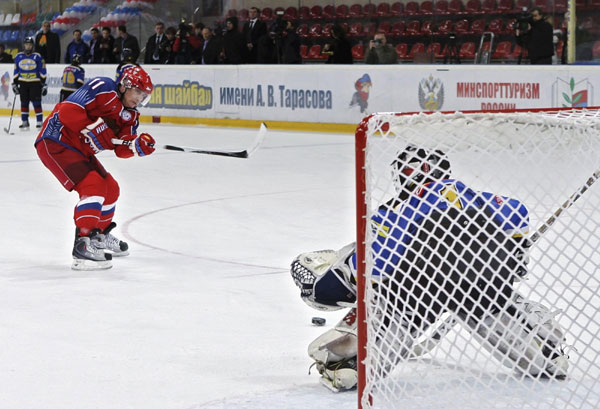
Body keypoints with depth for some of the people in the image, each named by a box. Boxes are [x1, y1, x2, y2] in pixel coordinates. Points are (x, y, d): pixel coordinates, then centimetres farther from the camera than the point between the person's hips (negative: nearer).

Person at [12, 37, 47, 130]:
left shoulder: (37, 57, -3)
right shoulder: (19, 57, 6)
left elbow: (42, 72, -2)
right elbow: (16, 71, 12)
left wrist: (44, 84, -5)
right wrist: (15, 83, 9)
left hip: (35, 83, -3)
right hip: (23, 83, 3)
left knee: (36, 103, -5)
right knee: (24, 103, 5)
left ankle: (40, 122, 0)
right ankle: (25, 122, 12)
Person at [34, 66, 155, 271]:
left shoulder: (130, 115, 9)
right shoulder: (102, 89, -17)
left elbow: (121, 150, 1)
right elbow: (68, 111, -25)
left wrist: (138, 145, -18)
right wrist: (94, 129, -27)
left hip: (80, 150, 10)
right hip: (55, 143, -10)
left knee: (110, 188, 17)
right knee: (93, 185, -23)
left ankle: (101, 235, 38)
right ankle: (83, 244, -26)